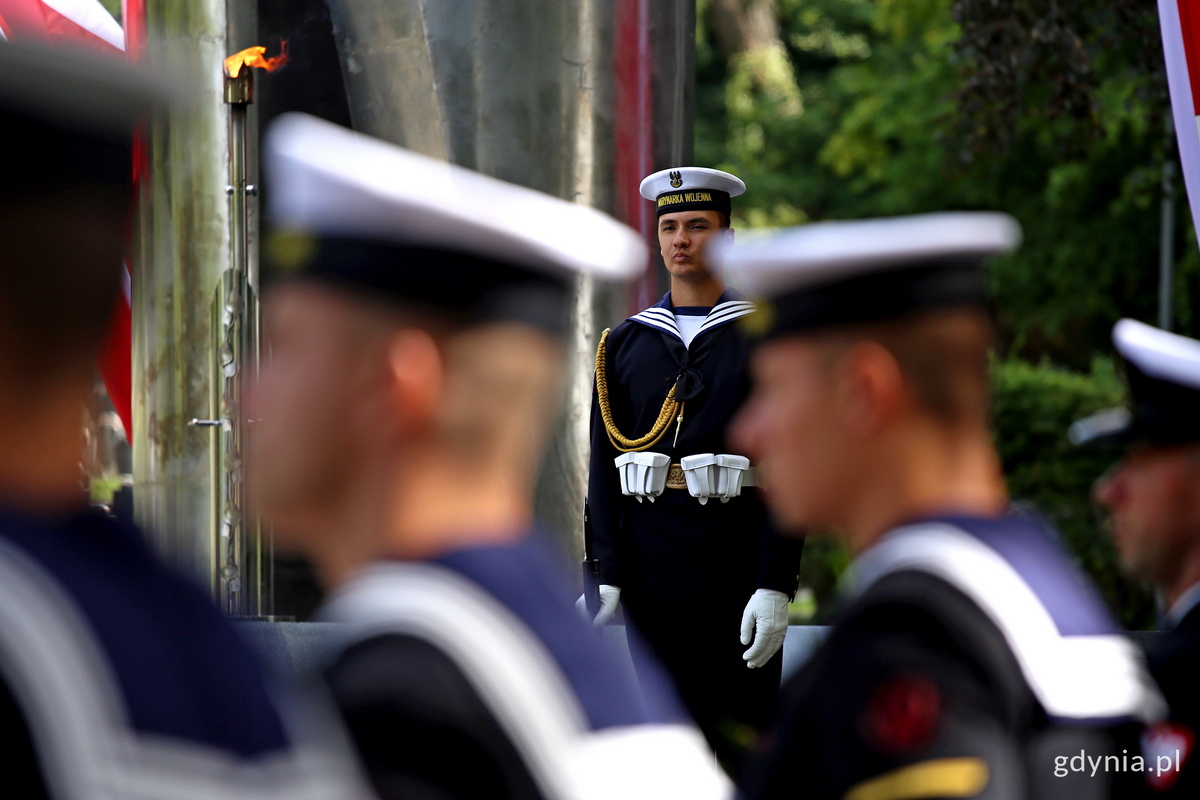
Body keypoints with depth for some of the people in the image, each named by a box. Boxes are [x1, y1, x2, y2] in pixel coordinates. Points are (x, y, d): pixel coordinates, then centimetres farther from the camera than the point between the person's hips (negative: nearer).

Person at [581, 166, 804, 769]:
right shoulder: (624, 346, 10)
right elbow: (604, 465, 6)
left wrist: (776, 588, -14)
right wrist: (606, 576, -5)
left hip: (738, 561, -3)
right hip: (652, 570, 3)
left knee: (741, 741, -3)